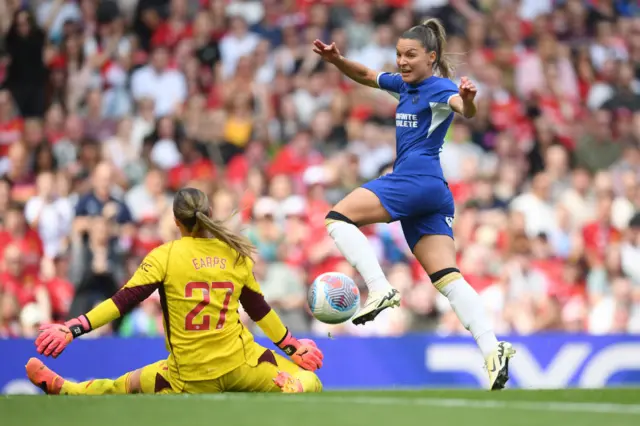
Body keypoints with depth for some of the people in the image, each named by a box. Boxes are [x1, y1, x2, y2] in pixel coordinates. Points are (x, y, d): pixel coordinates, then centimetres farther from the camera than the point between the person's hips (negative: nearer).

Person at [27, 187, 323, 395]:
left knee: (122, 387, 20)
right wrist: (292, 346, 28)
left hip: (192, 378, -1)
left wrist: (72, 329, -12)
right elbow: (259, 309, 14)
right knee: (308, 382, 15)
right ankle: (294, 389, -14)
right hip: (239, 364, 1)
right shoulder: (236, 254, 4)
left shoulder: (164, 256, -6)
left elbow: (123, 301, -12)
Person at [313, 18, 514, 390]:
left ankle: (380, 290, -22)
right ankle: (492, 349, -14)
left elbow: (465, 110, -26)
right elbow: (366, 76, 31)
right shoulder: (405, 85, 20)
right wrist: (336, 60, 12)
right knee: (449, 279, -3)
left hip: (417, 178, -9)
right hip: (432, 193, 9)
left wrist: (467, 101, -50)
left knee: (339, 218, -10)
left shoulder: (440, 88, -6)